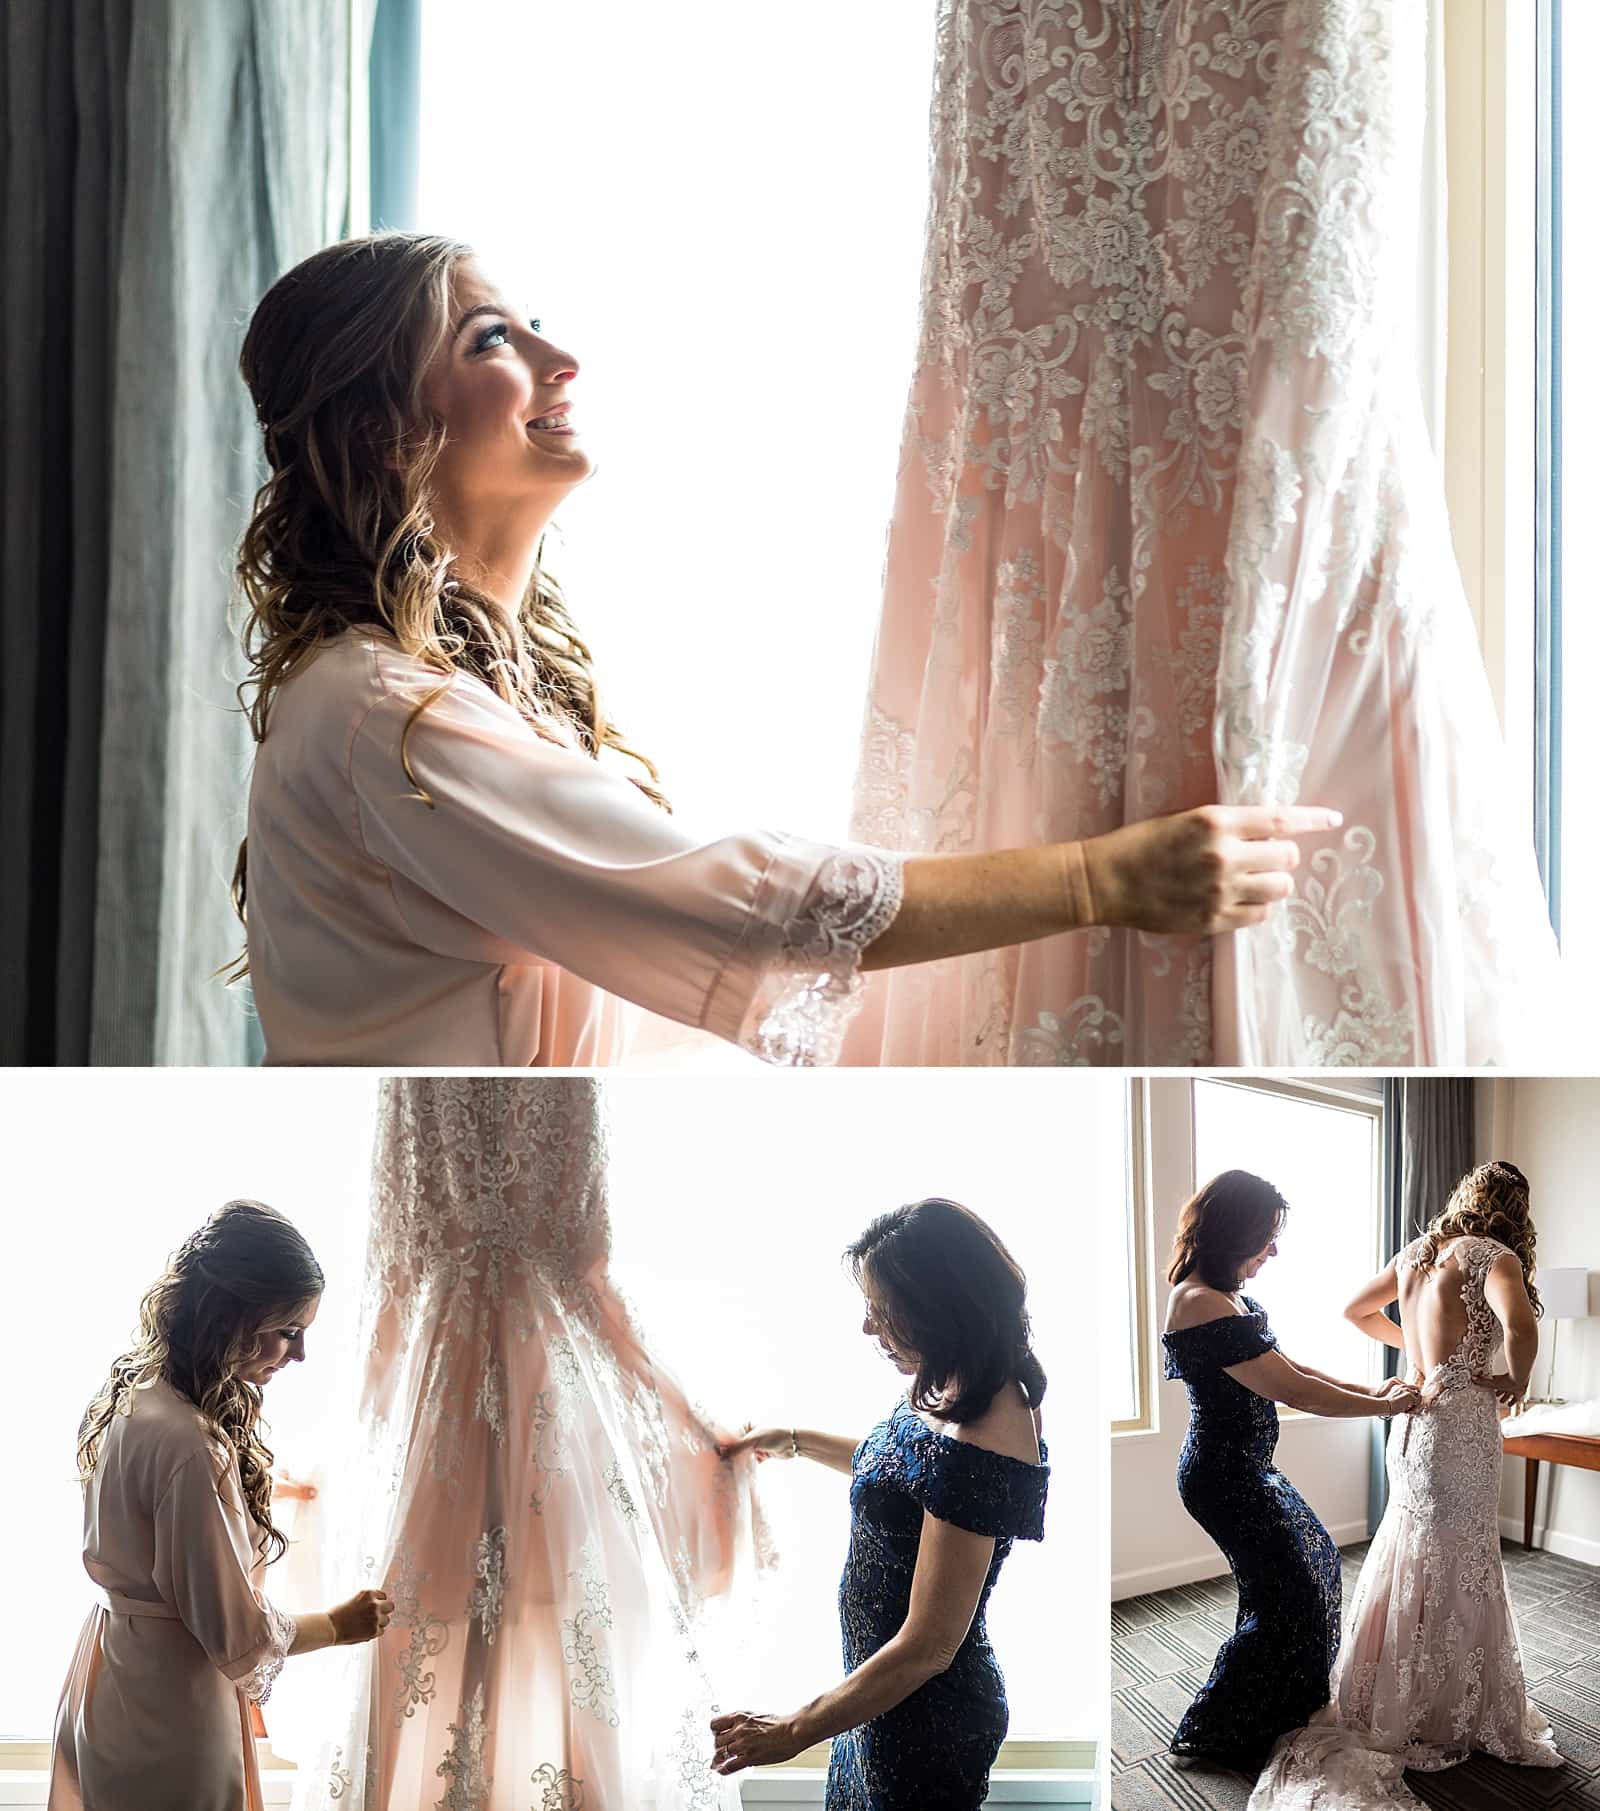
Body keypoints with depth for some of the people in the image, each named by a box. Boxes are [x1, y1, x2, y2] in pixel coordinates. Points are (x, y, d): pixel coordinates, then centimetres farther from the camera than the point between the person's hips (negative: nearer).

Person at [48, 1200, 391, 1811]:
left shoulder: (136, 1394, -1)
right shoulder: (187, 1444, -30)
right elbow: (235, 1631, -23)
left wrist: (257, 1486, 29)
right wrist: (338, 1624, -7)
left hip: (114, 1675, 9)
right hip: (167, 1704, -9)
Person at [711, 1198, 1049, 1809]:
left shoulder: (974, 1453, -33)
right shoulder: (984, 1386, -4)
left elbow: (927, 1648, -28)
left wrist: (794, 1732, -20)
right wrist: (795, 1441, 18)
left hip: (926, 1716, -9)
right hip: (888, 1687, 9)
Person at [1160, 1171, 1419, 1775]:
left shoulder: (1227, 1297, 7)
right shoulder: (1203, 1305, -27)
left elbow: (1287, 1365, 14)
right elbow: (1292, 1390, -24)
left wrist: (1372, 1389, 7)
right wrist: (1384, 1407, -12)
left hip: (1245, 1469, 10)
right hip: (1224, 1475, -10)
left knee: (1313, 1559, 21)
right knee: (1286, 1595, 0)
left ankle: (1283, 1707, 37)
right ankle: (1216, 1734, 13)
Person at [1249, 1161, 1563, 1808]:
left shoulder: (1416, 1253, 9)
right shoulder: (1493, 1256, -13)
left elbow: (1355, 1310, 22)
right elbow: (1519, 1326, -33)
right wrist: (1515, 1377, -14)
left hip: (1413, 1421, 7)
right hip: (1462, 1423, -7)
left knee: (1408, 1560, 18)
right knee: (1458, 1570, 4)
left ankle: (1387, 1704, 29)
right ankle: (1448, 1718, 14)